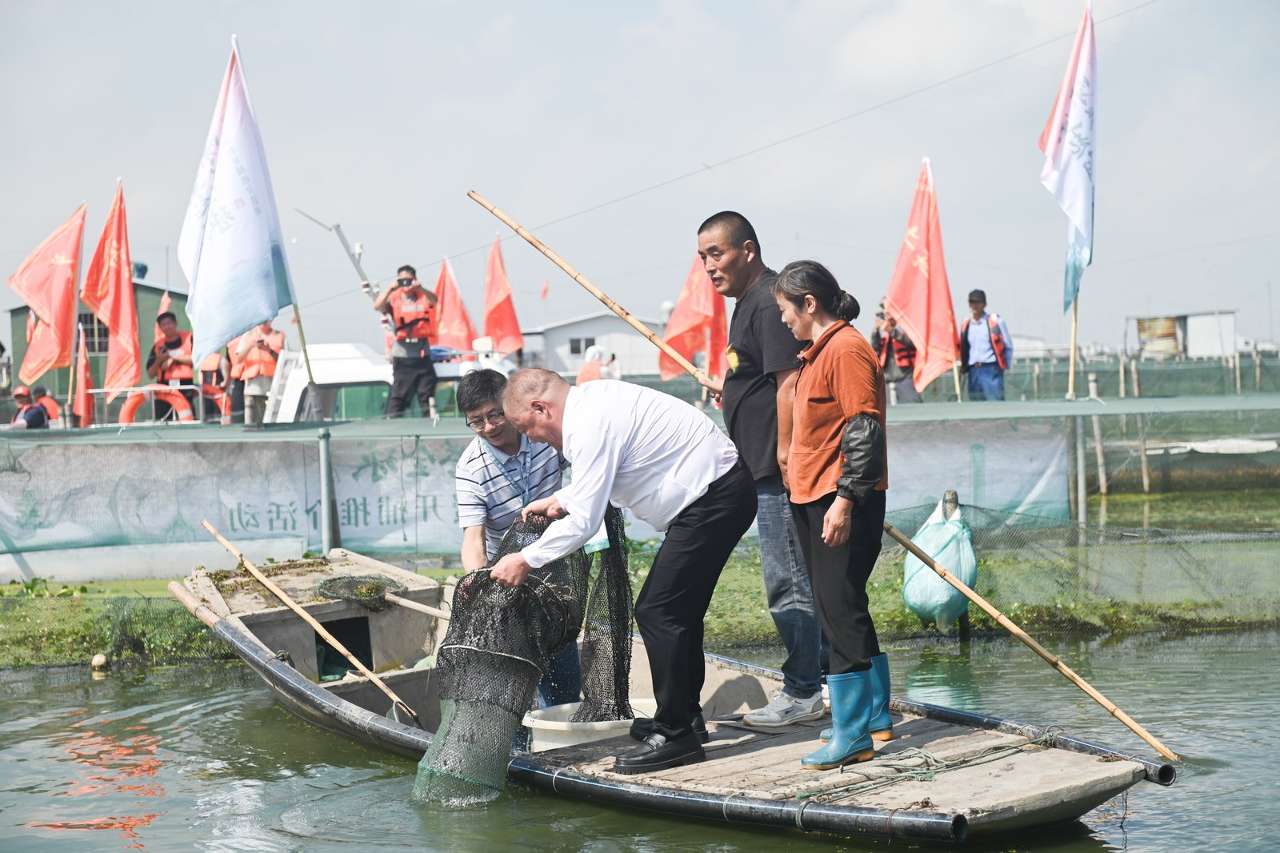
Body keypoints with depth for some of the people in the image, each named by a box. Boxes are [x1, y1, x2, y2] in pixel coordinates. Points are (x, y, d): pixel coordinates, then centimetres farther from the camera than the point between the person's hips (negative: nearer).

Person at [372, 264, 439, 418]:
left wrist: (421, 289, -34)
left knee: (427, 392, 8)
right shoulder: (394, 299, 2)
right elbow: (377, 306, -16)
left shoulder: (423, 297, 7)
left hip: (422, 353, 2)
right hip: (402, 355, -2)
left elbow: (434, 300, -15)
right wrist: (390, 289, -28)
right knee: (398, 394, -2)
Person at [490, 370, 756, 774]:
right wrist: (560, 499, 17)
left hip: (712, 499, -11)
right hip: (721, 490, 11)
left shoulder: (591, 426, -21)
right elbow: (599, 474, 29)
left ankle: (675, 735, -4)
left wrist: (526, 559, -10)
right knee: (679, 610, 19)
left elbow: (583, 521, -20)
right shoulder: (591, 400, 11)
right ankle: (685, 715, 31)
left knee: (658, 612, -10)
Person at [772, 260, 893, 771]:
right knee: (840, 609, 14)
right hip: (812, 498, 10)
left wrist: (845, 500, -23)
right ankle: (874, 716, 24)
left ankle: (854, 735, -7)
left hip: (843, 503, -10)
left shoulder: (846, 349, -13)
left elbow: (864, 431, -19)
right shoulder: (817, 353, 18)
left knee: (839, 609, -10)